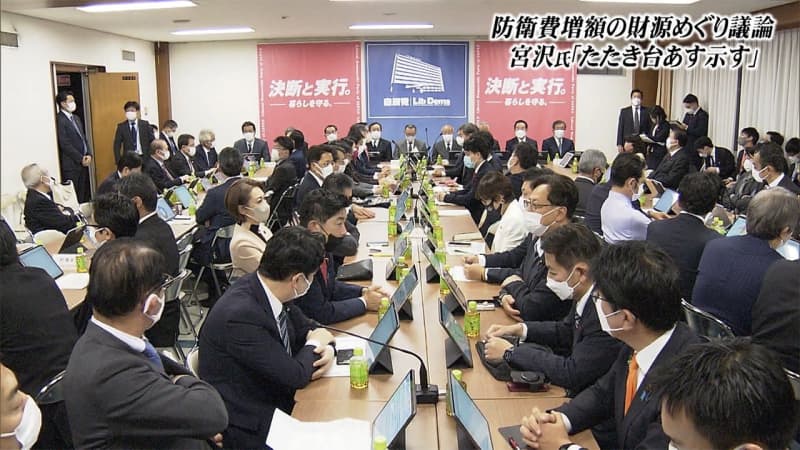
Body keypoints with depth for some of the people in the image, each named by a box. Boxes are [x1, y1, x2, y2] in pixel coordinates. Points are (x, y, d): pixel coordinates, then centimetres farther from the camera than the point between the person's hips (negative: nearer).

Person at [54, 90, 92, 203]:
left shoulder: (76, 118, 17)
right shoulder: (60, 120, -11)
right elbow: (65, 144, -15)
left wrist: (88, 154, 2)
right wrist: (80, 159, -12)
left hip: (83, 163, 8)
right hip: (71, 165, -8)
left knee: (84, 195, 8)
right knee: (73, 196, -5)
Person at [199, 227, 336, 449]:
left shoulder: (269, 289, -5)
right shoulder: (240, 315, -28)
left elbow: (307, 328, 9)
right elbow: (296, 376, -23)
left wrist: (327, 350, -10)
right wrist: (315, 344, -6)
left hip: (276, 401, 7)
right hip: (250, 428, -7)